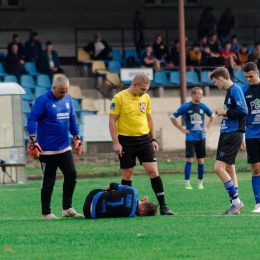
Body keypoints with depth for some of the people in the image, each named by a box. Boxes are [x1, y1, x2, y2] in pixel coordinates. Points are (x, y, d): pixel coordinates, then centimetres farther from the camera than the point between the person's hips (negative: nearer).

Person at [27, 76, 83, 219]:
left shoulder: (68, 98, 7)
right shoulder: (43, 100, -13)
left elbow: (72, 118, 18)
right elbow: (32, 120, -15)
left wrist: (76, 138, 17)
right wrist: (33, 142, -22)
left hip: (65, 148, 6)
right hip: (47, 150, -6)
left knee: (71, 175, -1)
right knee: (48, 181, 1)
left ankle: (67, 208, 9)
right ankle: (46, 213, 11)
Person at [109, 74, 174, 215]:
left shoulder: (146, 98, 6)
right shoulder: (119, 98, -9)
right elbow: (112, 121, -8)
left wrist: (153, 139, 13)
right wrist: (115, 143, -12)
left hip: (144, 139, 3)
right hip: (126, 141, -3)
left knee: (153, 171, -4)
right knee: (127, 174, 4)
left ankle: (163, 206, -2)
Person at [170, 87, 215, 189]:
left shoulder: (203, 107, 6)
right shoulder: (185, 107, -4)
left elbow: (212, 116, 23)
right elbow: (172, 117, 2)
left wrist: (207, 127, 10)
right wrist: (181, 129, -2)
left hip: (201, 138, 3)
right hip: (190, 138, -3)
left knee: (201, 161, 4)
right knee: (189, 160, -8)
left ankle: (200, 183, 14)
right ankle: (187, 183, -4)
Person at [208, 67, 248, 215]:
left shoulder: (235, 90, -13)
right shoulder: (229, 91, 16)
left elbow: (243, 111, -22)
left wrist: (225, 112, -13)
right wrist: (224, 113, 8)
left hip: (233, 135, -10)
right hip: (226, 134, 10)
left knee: (219, 168, -14)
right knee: (229, 169, 11)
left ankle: (236, 201, -8)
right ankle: (236, 205, 15)